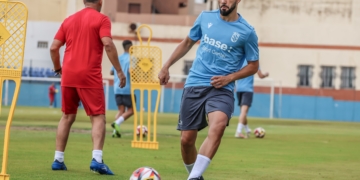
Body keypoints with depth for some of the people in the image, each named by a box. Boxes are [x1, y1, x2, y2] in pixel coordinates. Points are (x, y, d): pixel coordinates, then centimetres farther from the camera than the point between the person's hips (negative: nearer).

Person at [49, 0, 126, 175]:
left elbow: (54, 48, 10)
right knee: (98, 117, -3)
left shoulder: (69, 20, 14)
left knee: (67, 117, 16)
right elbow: (108, 44, -15)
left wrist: (58, 68, 25)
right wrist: (119, 71, -11)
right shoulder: (101, 19, -2)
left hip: (68, 76, 5)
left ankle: (58, 159, 14)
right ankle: (97, 159, -19)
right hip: (90, 77, -5)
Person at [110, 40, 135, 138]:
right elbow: (131, 71, -22)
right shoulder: (130, 58, -7)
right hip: (127, 89, -6)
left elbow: (111, 72, 19)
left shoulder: (118, 59, 13)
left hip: (117, 89, 6)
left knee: (121, 110, 10)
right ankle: (117, 123, -18)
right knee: (130, 110, 5)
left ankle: (115, 131, -8)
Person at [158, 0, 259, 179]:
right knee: (187, 139, 2)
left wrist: (229, 78, -7)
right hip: (194, 85, 3)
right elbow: (187, 42, 21)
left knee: (218, 126, -33)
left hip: (221, 89, -3)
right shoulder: (206, 17, 6)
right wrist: (166, 66, 17)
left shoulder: (247, 32, -2)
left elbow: (253, 65, 7)